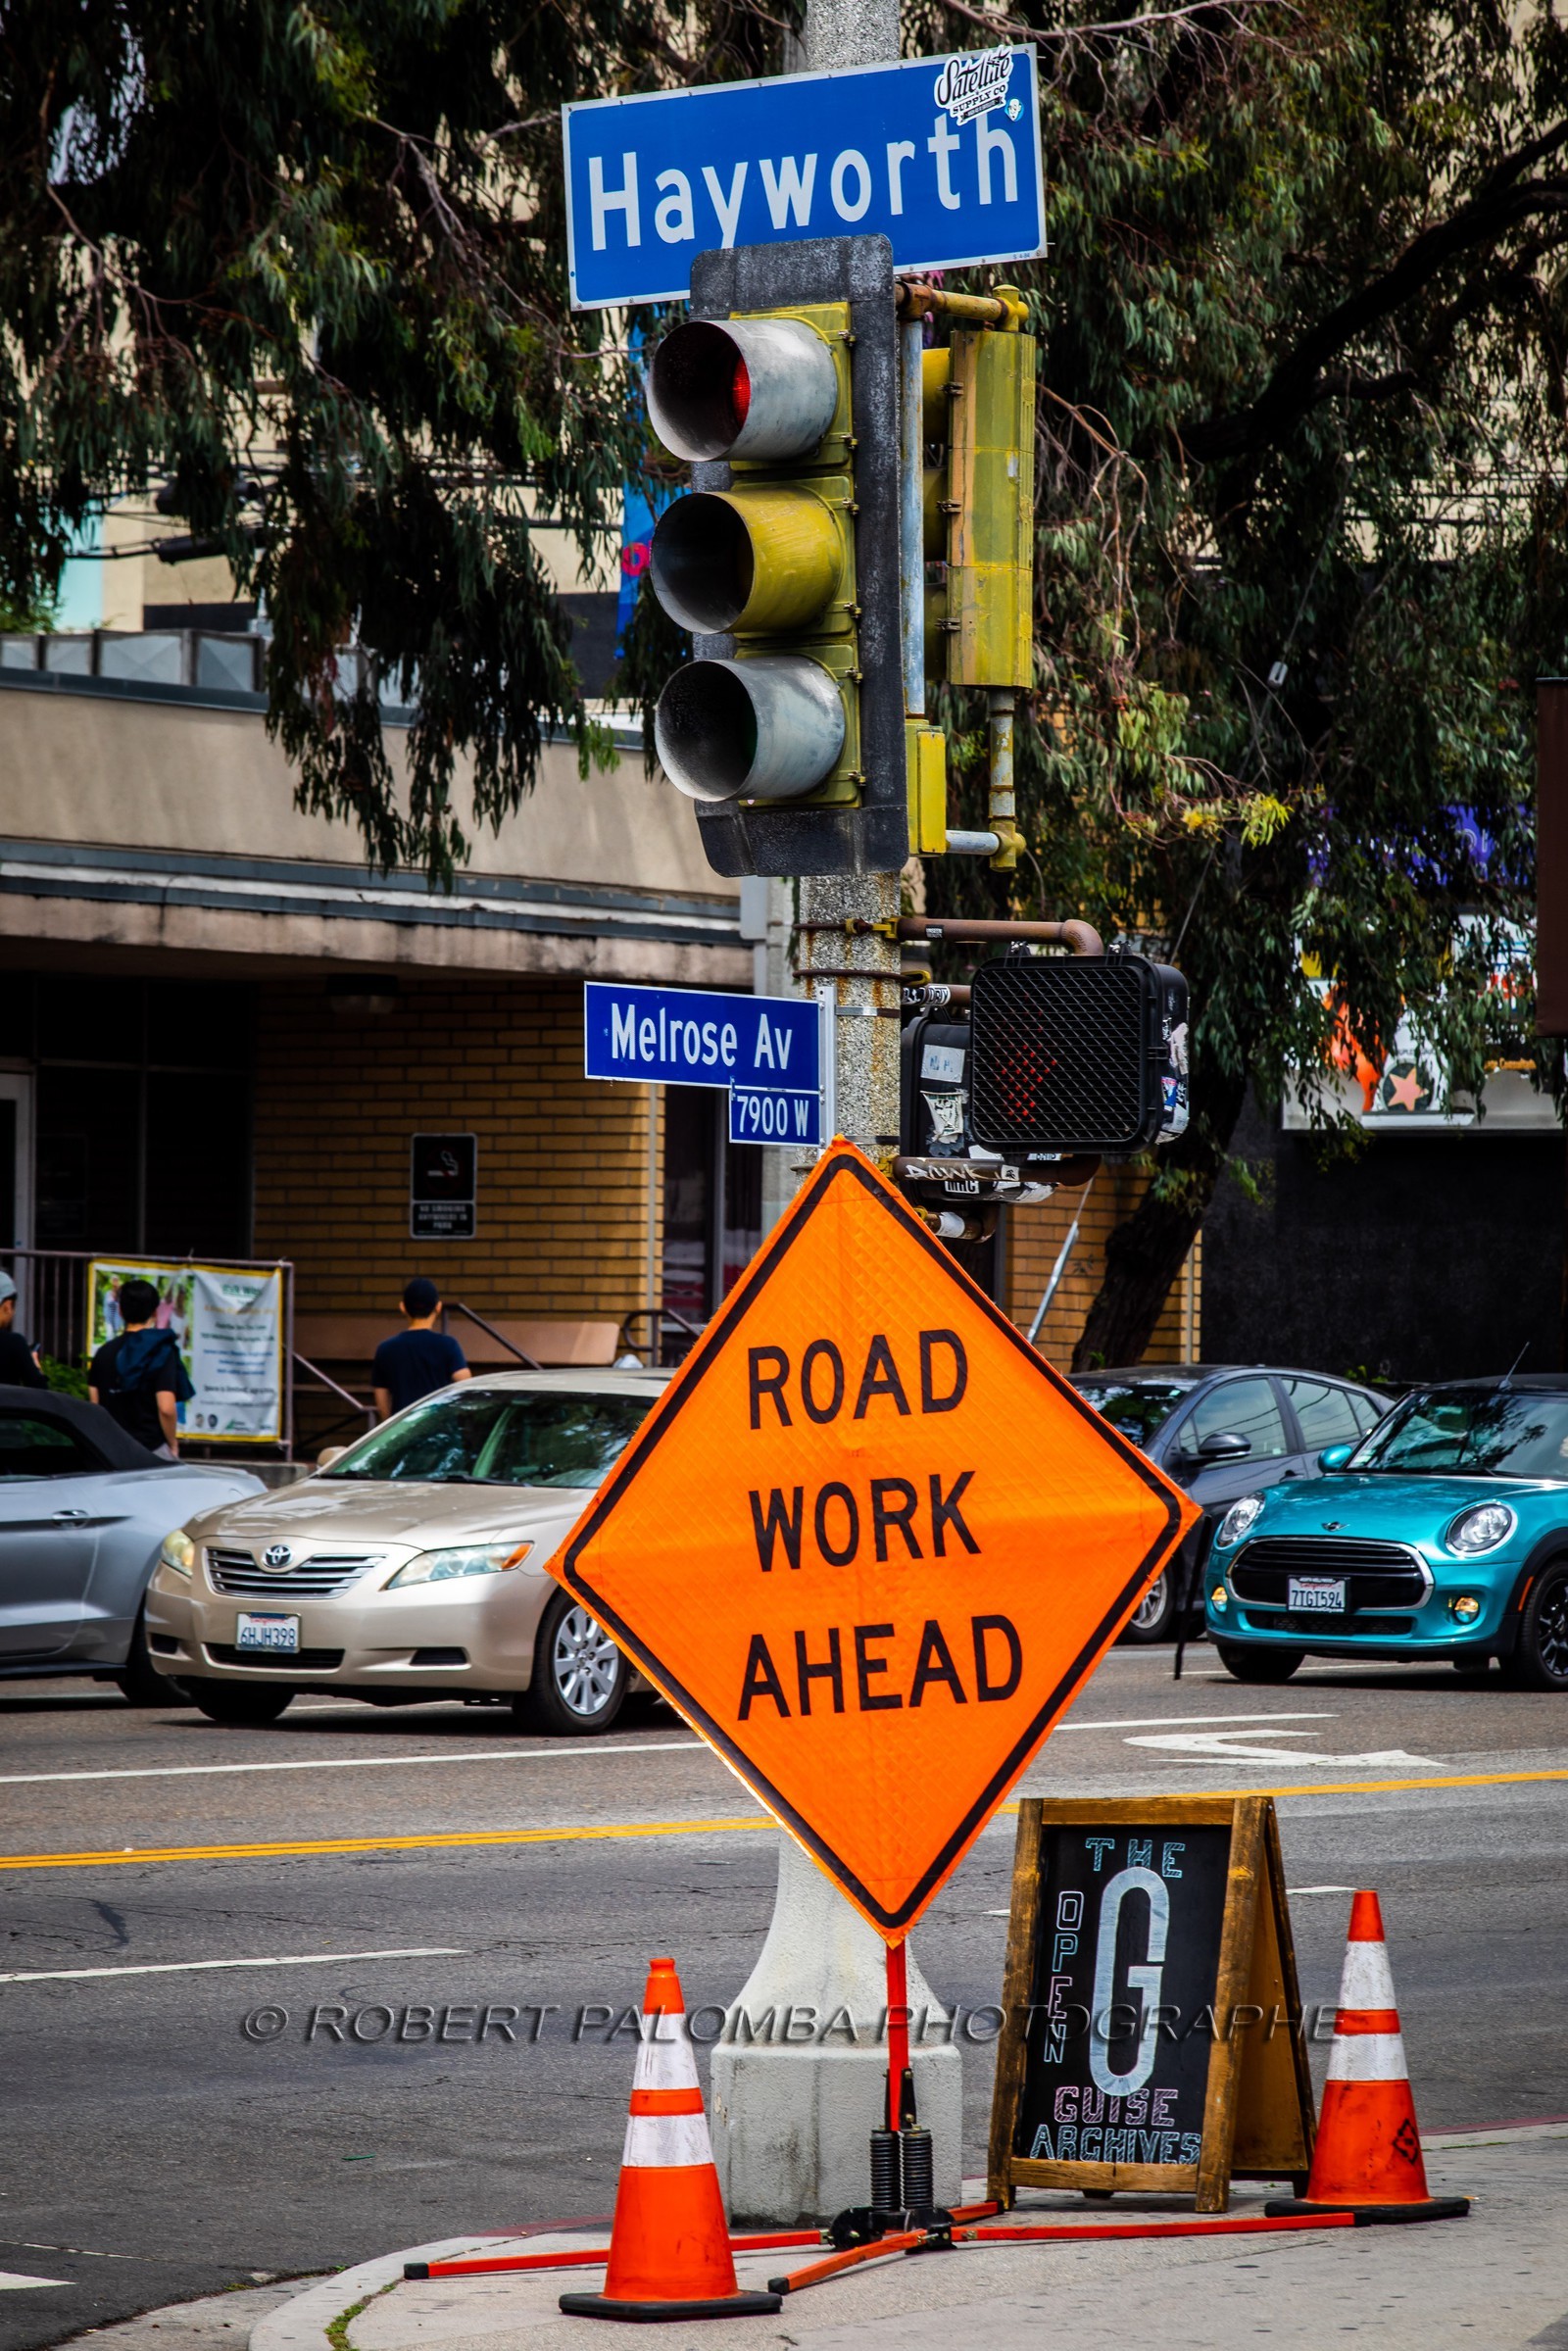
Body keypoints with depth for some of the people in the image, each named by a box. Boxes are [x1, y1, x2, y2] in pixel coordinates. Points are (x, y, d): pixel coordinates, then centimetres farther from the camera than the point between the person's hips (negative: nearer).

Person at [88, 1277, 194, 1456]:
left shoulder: (104, 1352, 8)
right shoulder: (161, 1353, -9)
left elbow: (93, 1404, 11)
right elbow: (166, 1408, -16)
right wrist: (173, 1444, -2)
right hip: (153, 1449, -5)